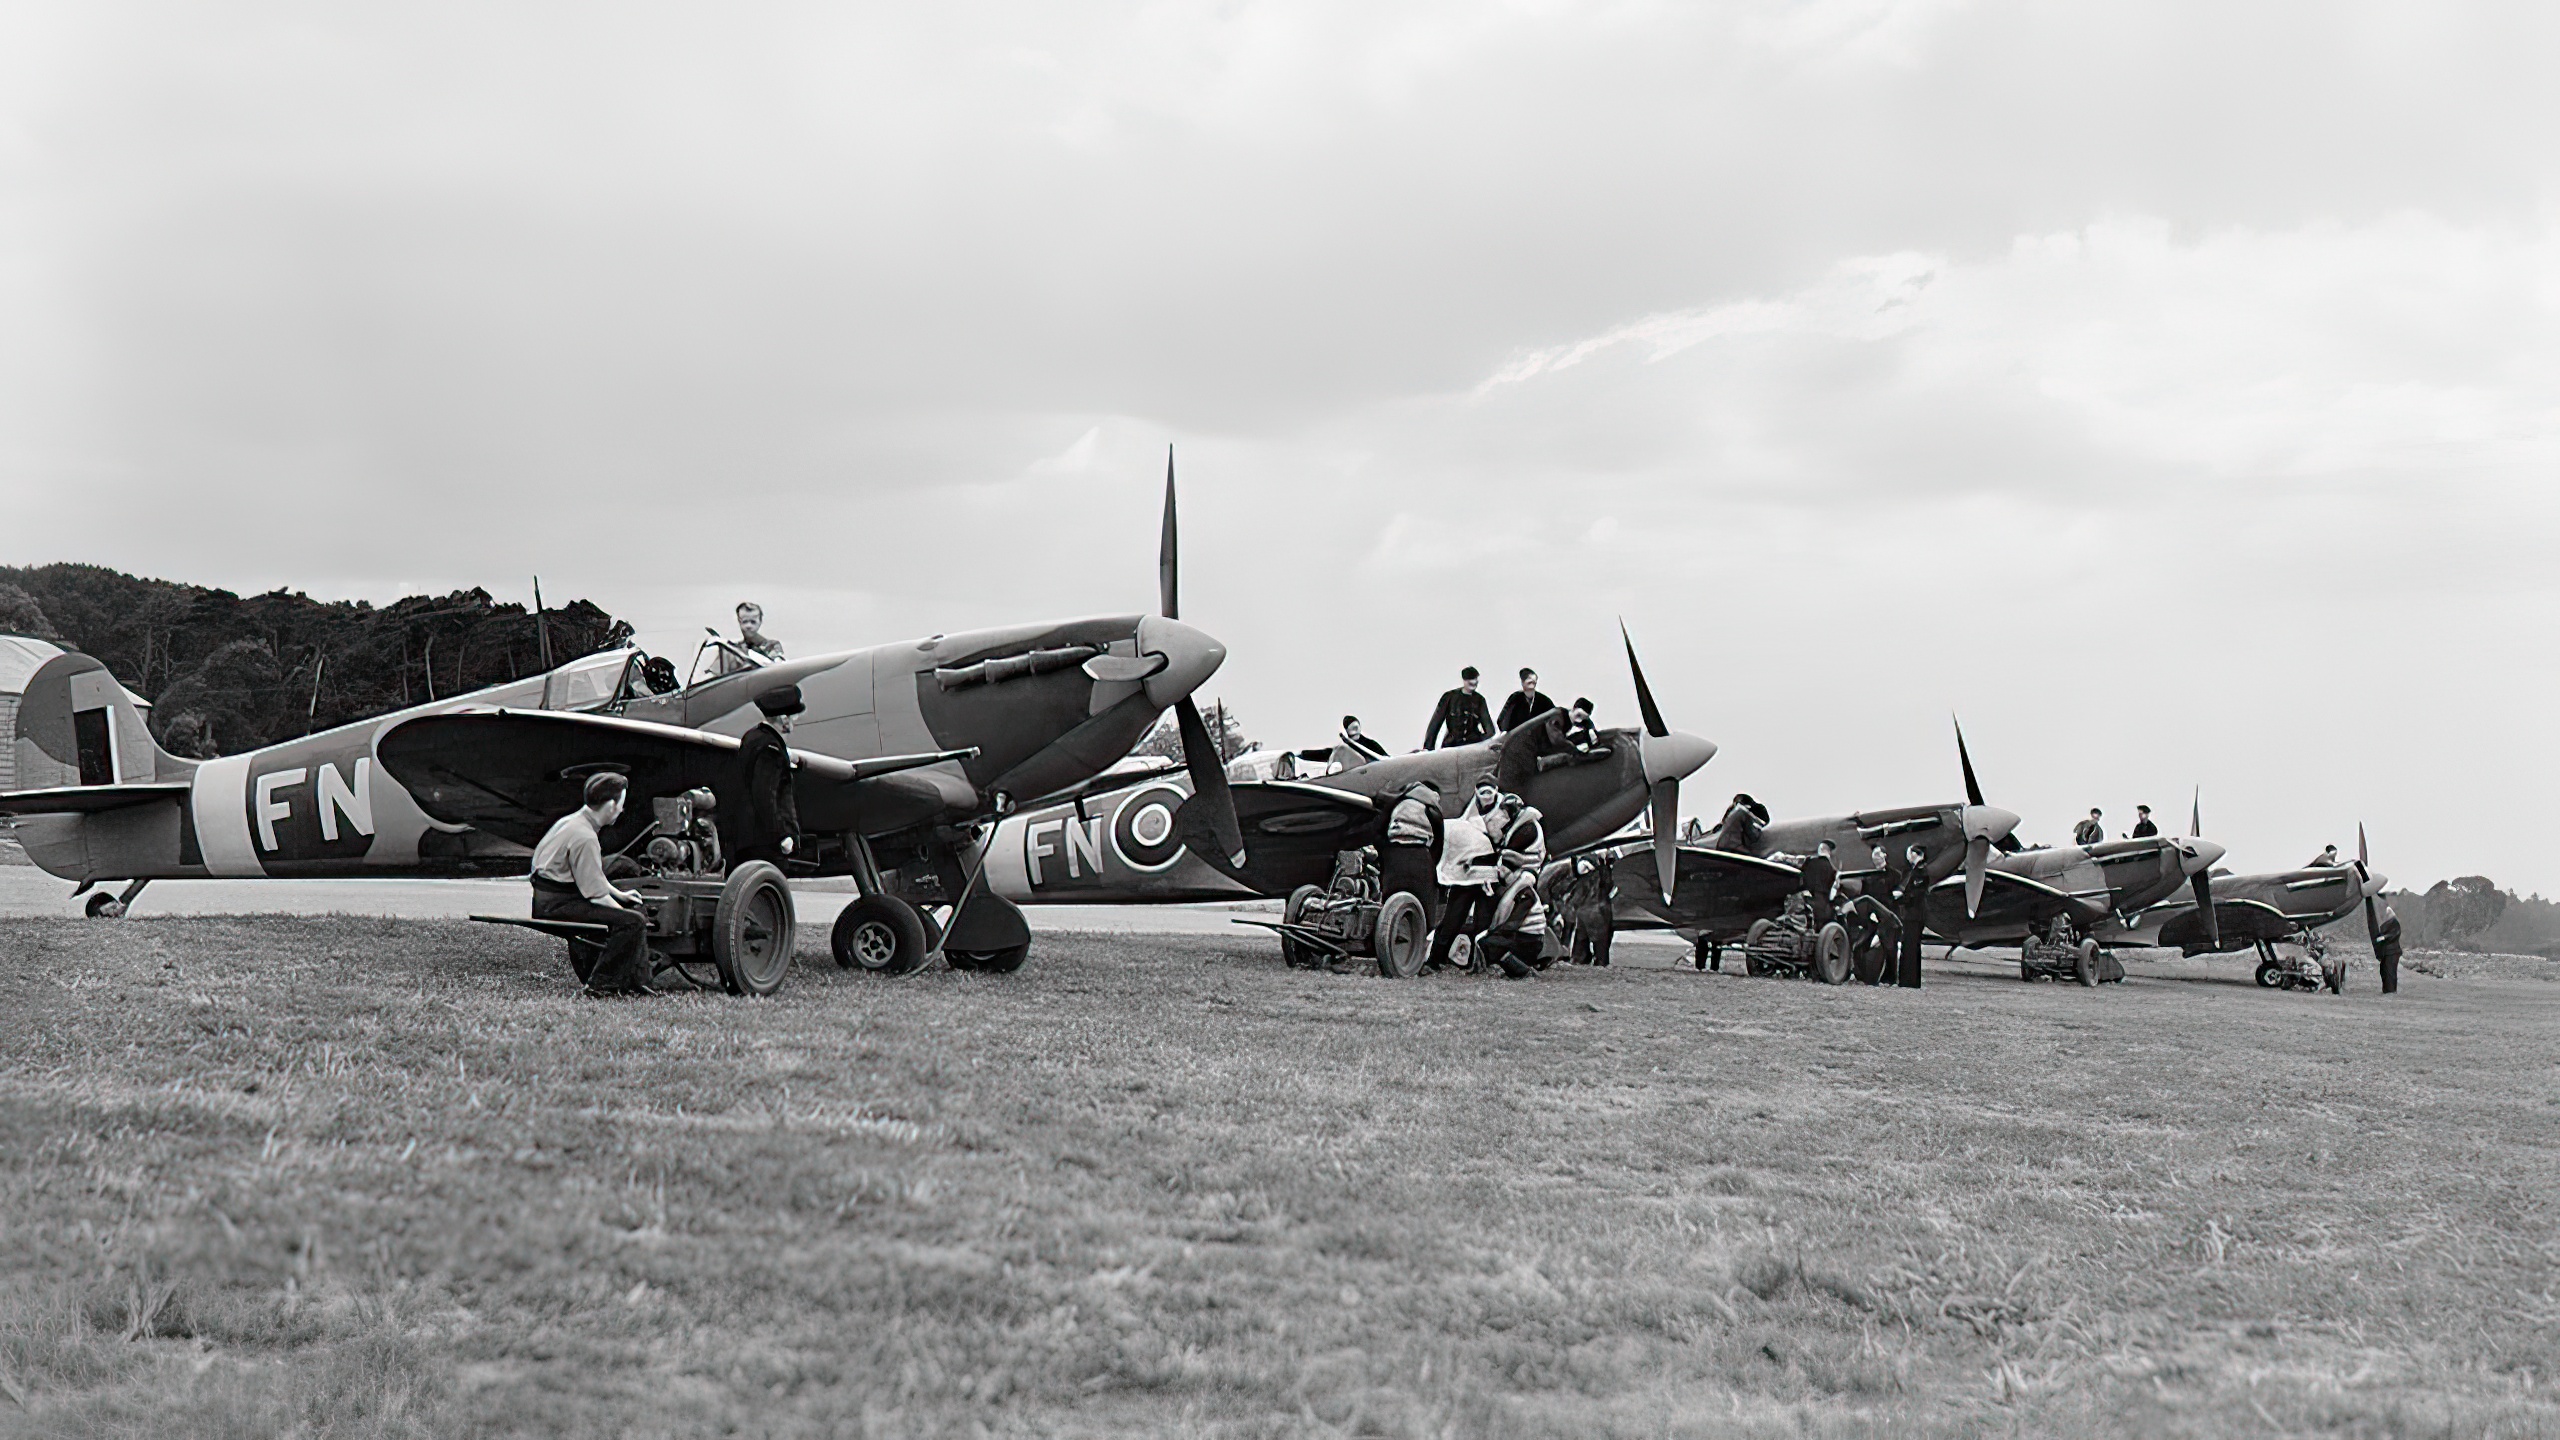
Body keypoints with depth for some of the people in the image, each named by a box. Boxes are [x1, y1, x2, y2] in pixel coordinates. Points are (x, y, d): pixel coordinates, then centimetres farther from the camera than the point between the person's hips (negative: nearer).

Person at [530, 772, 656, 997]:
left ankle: (636, 981, 13)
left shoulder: (573, 821, 11)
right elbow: (596, 894, -21)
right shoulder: (585, 838, -22)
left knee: (635, 908, 17)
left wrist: (618, 894, 20)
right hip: (558, 905, -11)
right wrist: (621, 909, -8)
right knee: (633, 921, -21)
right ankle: (601, 985, -12)